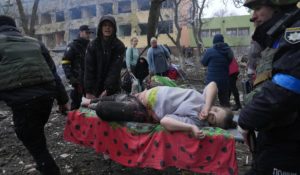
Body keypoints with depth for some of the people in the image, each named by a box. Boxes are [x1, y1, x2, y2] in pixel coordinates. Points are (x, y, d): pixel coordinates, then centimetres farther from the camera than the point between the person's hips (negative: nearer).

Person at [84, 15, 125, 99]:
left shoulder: (119, 46, -5)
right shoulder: (92, 45, -2)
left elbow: (115, 69, -13)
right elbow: (89, 69, -8)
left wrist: (107, 89, -22)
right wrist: (89, 91, -16)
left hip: (113, 89, 0)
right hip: (95, 88, 1)